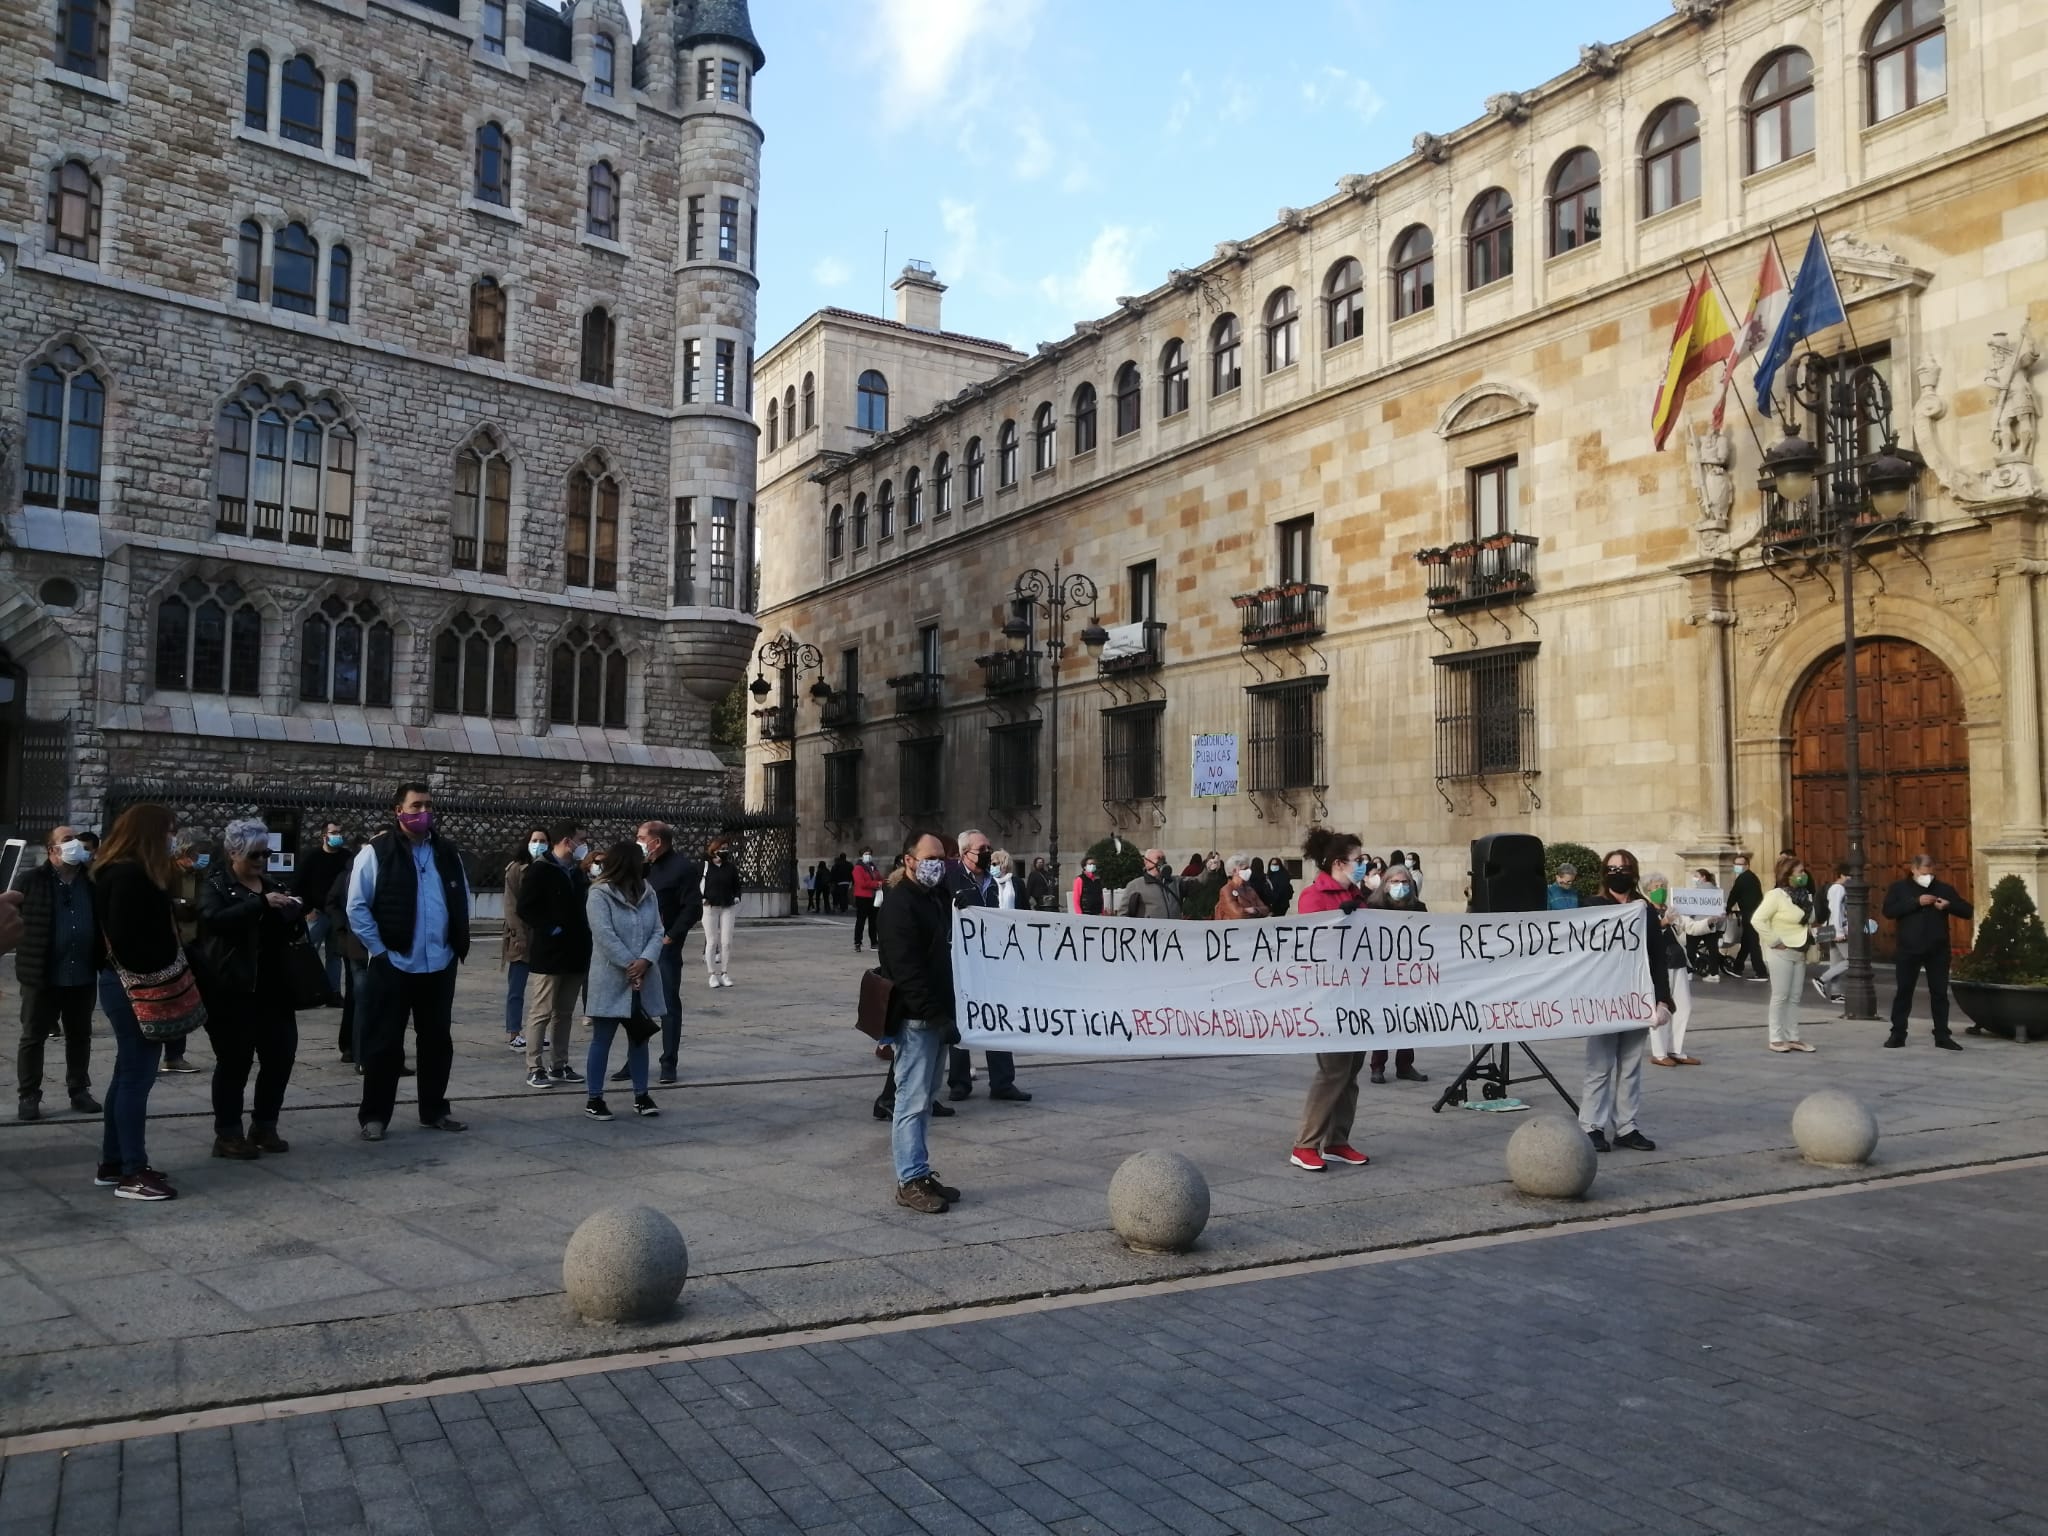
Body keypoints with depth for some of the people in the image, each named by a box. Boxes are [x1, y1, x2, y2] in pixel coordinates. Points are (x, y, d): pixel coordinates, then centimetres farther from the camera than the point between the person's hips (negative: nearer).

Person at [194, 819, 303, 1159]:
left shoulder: (272, 885, 17)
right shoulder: (215, 885, -1)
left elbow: (292, 932, 18)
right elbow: (214, 919, -21)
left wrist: (295, 913, -4)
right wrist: (261, 903, -29)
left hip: (271, 987, 6)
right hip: (231, 990, -6)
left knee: (281, 1056, 6)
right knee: (234, 1061, -1)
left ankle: (264, 1127, 20)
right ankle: (228, 1135, 11)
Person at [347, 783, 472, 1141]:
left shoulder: (447, 851, 8)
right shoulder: (377, 851, -7)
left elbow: (461, 900, 17)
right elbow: (357, 907, -8)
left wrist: (460, 943, 7)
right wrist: (380, 950, -11)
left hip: (440, 965, 5)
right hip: (393, 965, -5)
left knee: (437, 1041, 13)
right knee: (384, 1043, 2)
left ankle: (434, 1111, 24)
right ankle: (373, 1116, 14)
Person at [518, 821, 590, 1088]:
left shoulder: (578, 871, 13)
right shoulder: (539, 870, -9)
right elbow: (526, 909, -14)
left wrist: (584, 935, 8)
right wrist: (551, 928, -17)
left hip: (574, 954, 7)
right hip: (548, 954, -7)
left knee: (565, 1013, 12)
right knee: (541, 1013, -2)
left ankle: (560, 1065, 19)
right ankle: (534, 1069, 4)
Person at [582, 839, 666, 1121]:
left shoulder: (647, 894, 9)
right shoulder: (599, 895, -10)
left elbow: (658, 932, 1)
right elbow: (605, 936, -18)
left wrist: (644, 961, -15)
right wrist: (630, 966, -19)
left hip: (643, 980, 6)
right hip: (611, 980, -6)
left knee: (639, 1037, 12)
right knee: (602, 1039, 2)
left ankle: (641, 1096, 21)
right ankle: (594, 1099, 10)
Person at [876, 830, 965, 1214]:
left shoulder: (938, 899, 15)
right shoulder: (899, 906, -14)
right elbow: (907, 970, -21)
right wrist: (934, 1014, -23)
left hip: (937, 1015, 9)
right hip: (916, 1019, -9)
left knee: (924, 1098, 13)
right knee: (913, 1099, -5)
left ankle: (921, 1173, 20)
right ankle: (910, 1181, 0)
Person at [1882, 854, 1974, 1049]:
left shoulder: (1944, 888, 6)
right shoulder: (1899, 888, 2)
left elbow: (1967, 912, 5)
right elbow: (1888, 910, -12)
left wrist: (1949, 905, -15)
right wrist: (1916, 902, -19)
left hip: (1937, 951, 1)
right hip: (1908, 950, -1)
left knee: (1939, 993, 5)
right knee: (1903, 992, 3)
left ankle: (1942, 1035, 12)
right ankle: (1897, 1034, 10)